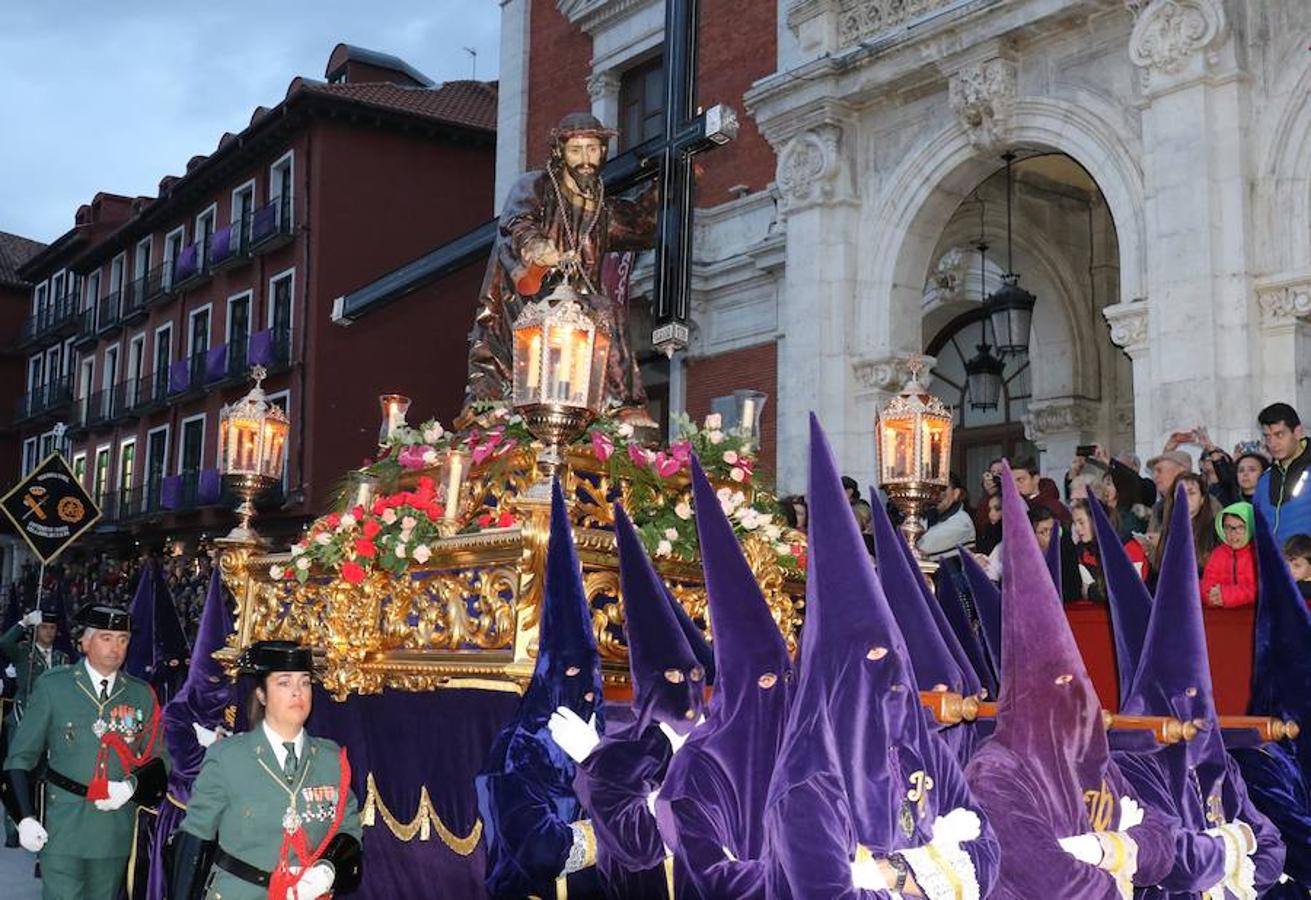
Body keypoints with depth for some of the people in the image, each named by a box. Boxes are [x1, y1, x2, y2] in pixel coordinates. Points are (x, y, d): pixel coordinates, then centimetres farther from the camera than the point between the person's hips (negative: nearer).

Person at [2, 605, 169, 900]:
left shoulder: (142, 695, 6)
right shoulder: (52, 686, -1)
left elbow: (159, 758, 10)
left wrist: (131, 786, -11)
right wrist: (25, 817, -8)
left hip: (117, 829, 3)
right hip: (63, 828, -3)